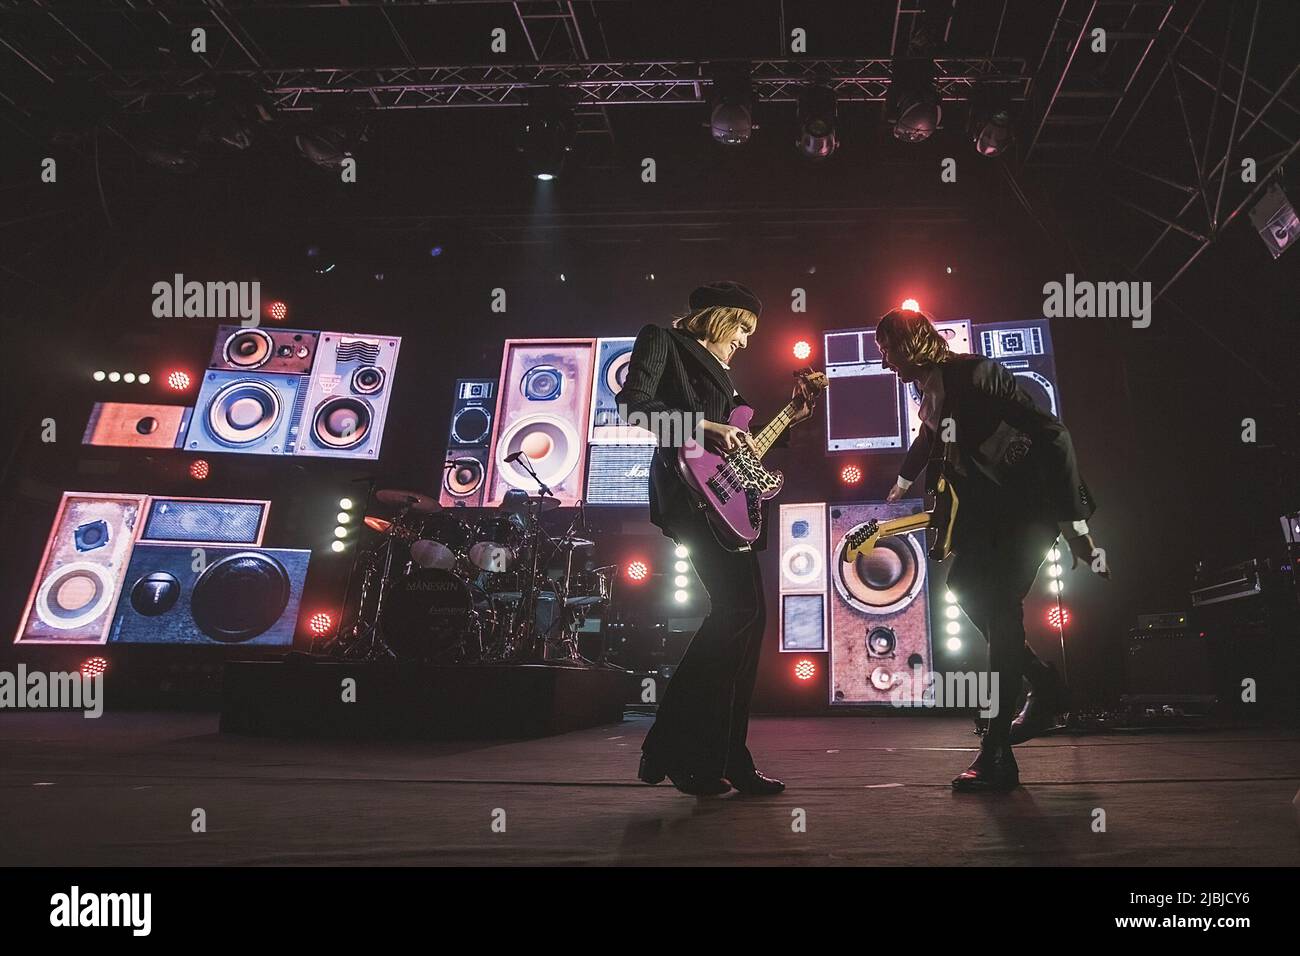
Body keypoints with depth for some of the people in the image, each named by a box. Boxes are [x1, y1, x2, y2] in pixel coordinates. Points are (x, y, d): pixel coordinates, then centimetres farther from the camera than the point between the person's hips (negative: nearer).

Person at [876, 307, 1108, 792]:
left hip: (1035, 498, -9)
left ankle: (997, 755, -11)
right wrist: (903, 481, 49)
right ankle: (1044, 685, 19)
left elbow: (1051, 433, -24)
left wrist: (1076, 523, -27)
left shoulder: (975, 374, -19)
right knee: (964, 584, 4)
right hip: (992, 502, 9)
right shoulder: (930, 393, 7)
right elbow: (928, 439, 31)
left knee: (999, 606, -14)